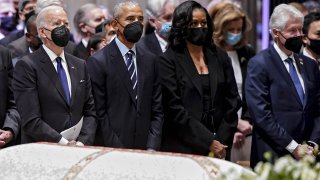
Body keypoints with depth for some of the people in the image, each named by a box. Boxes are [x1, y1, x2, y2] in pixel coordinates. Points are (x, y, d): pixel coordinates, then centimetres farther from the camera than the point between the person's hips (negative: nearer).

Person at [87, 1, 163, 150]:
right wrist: (118, 151, -14)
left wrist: (152, 148, -3)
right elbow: (99, 113, -9)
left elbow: (157, 110, 9)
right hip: (111, 151, -4)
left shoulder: (149, 60, 10)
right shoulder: (97, 62, -5)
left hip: (144, 150, 4)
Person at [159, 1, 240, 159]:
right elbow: (175, 108, -8)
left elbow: (232, 101, 10)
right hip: (182, 149, -3)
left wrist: (222, 142, -1)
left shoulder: (220, 57, 11)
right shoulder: (168, 61, -1)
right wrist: (209, 142, -12)